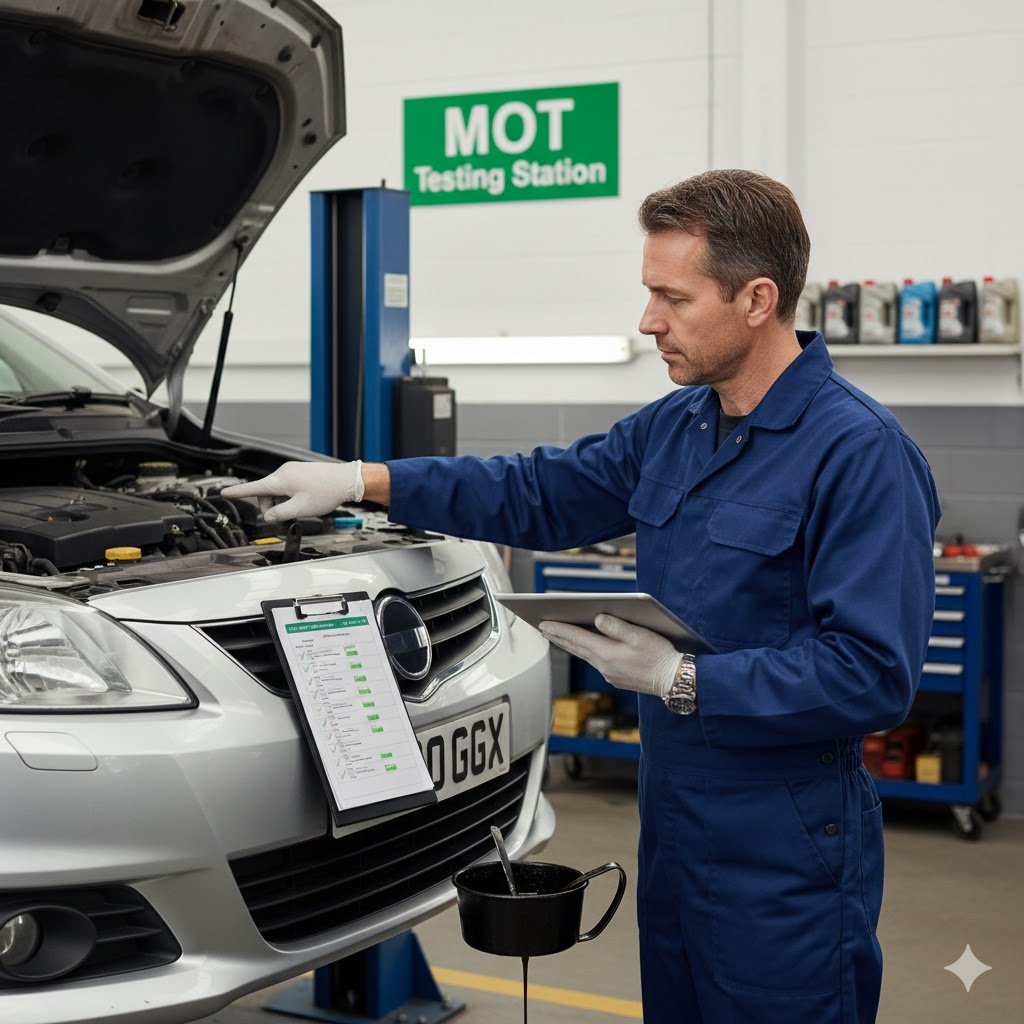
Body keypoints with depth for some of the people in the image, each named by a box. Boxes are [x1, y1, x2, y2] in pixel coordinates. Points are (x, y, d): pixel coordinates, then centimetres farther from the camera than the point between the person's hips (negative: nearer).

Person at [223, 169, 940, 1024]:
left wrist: (684, 681, -24)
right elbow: (538, 494, 16)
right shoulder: (675, 426, 8)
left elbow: (875, 674, -24)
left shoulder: (861, 454, -19)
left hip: (785, 858, -8)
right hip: (674, 828, 8)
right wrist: (362, 481, 9)